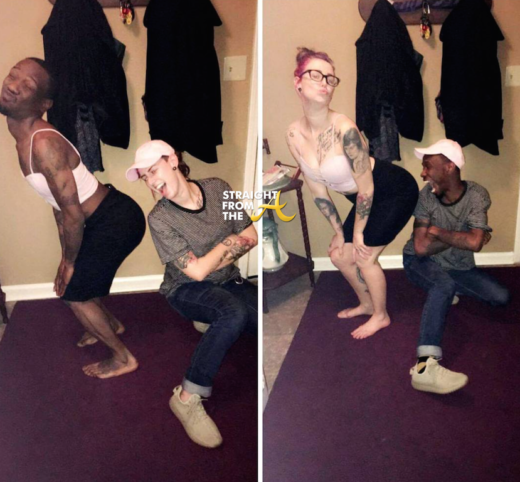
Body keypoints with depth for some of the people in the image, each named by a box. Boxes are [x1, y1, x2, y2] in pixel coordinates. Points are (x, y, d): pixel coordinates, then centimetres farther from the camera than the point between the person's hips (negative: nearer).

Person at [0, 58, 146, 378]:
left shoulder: (43, 144, -26)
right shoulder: (26, 140, 5)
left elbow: (73, 212, -21)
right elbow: (60, 206, 13)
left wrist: (70, 262, -7)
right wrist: (66, 257, 17)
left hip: (116, 220, -9)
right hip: (107, 217, 9)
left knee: (73, 291, 4)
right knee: (80, 278, 25)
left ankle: (123, 358, 22)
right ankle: (112, 324, 52)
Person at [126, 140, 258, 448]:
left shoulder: (217, 189, -3)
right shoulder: (159, 219, -14)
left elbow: (251, 236, 0)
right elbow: (196, 271, -18)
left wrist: (211, 262, -12)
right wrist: (230, 242, -7)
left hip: (228, 282, 4)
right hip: (187, 291, -4)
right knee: (235, 312, -38)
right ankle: (187, 399, -26)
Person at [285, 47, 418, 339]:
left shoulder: (344, 129, -32)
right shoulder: (294, 135, -13)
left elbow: (366, 188, -22)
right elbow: (318, 190, -2)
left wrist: (358, 232, -11)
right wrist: (339, 231, 5)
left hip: (396, 191, -6)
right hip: (368, 198, 7)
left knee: (364, 257, -3)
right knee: (340, 255, 12)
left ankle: (381, 316, 24)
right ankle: (367, 304, 39)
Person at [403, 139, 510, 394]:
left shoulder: (476, 195, -18)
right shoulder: (427, 194, -18)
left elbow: (474, 242, -31)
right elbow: (421, 247, -23)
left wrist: (437, 231, -23)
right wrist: (459, 238, -21)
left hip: (458, 267, 3)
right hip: (421, 264, -3)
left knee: (501, 297, -14)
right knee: (444, 284, -37)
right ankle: (426, 366, -53)